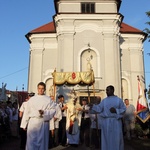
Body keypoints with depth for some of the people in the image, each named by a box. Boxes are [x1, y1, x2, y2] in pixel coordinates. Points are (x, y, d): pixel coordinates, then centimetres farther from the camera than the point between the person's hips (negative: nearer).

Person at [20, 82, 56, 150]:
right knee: (31, 141, -1)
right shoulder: (32, 99, 9)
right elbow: (26, 112, 8)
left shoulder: (48, 99, 6)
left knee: (42, 141, 6)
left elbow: (53, 110, -2)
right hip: (32, 122, 1)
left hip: (43, 123, -1)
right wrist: (24, 124, 5)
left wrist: (44, 112, -18)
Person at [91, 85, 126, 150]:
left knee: (116, 139, 3)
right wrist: (92, 106, -12)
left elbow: (124, 109, -1)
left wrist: (116, 110, -15)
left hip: (116, 122, -2)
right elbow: (99, 109, 0)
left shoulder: (119, 100, 2)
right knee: (107, 139, 6)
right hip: (106, 122, 2)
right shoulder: (104, 100, 8)